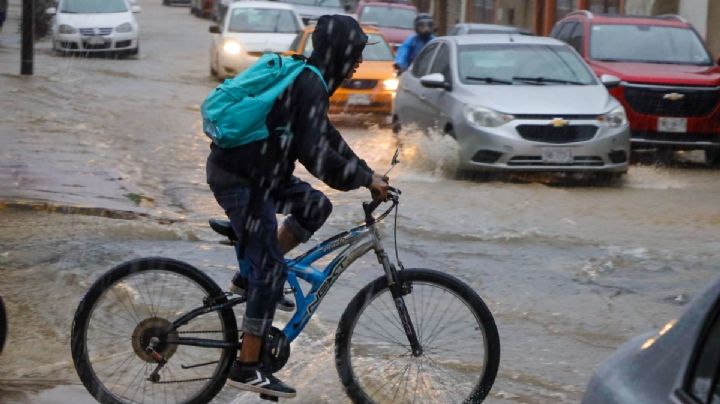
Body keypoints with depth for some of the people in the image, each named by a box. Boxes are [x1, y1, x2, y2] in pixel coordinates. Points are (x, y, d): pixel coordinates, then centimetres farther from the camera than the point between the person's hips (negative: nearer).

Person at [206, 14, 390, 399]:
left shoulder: (305, 79, 13)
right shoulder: (309, 86, -18)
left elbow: (325, 136, 20)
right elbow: (315, 154, -23)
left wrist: (367, 173, 15)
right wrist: (365, 180, -13)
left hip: (255, 171, 9)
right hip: (239, 179, -9)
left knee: (315, 207, 12)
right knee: (270, 269, -6)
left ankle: (254, 271, 15)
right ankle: (247, 368, -1)